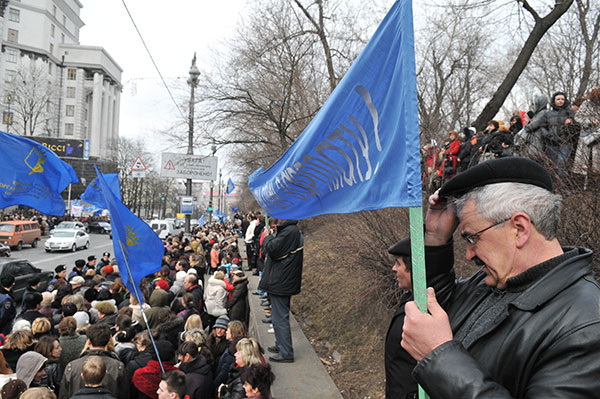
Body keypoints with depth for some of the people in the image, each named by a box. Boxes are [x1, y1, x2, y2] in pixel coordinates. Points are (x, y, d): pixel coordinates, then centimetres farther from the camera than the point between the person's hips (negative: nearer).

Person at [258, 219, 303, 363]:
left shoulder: (290, 231, -20)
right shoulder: (291, 230, 13)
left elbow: (273, 249, -24)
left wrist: (267, 237, -7)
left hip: (280, 282, -11)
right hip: (282, 281, 11)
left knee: (280, 317, -5)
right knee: (279, 316, 22)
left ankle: (286, 353, 1)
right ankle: (281, 345, 34)